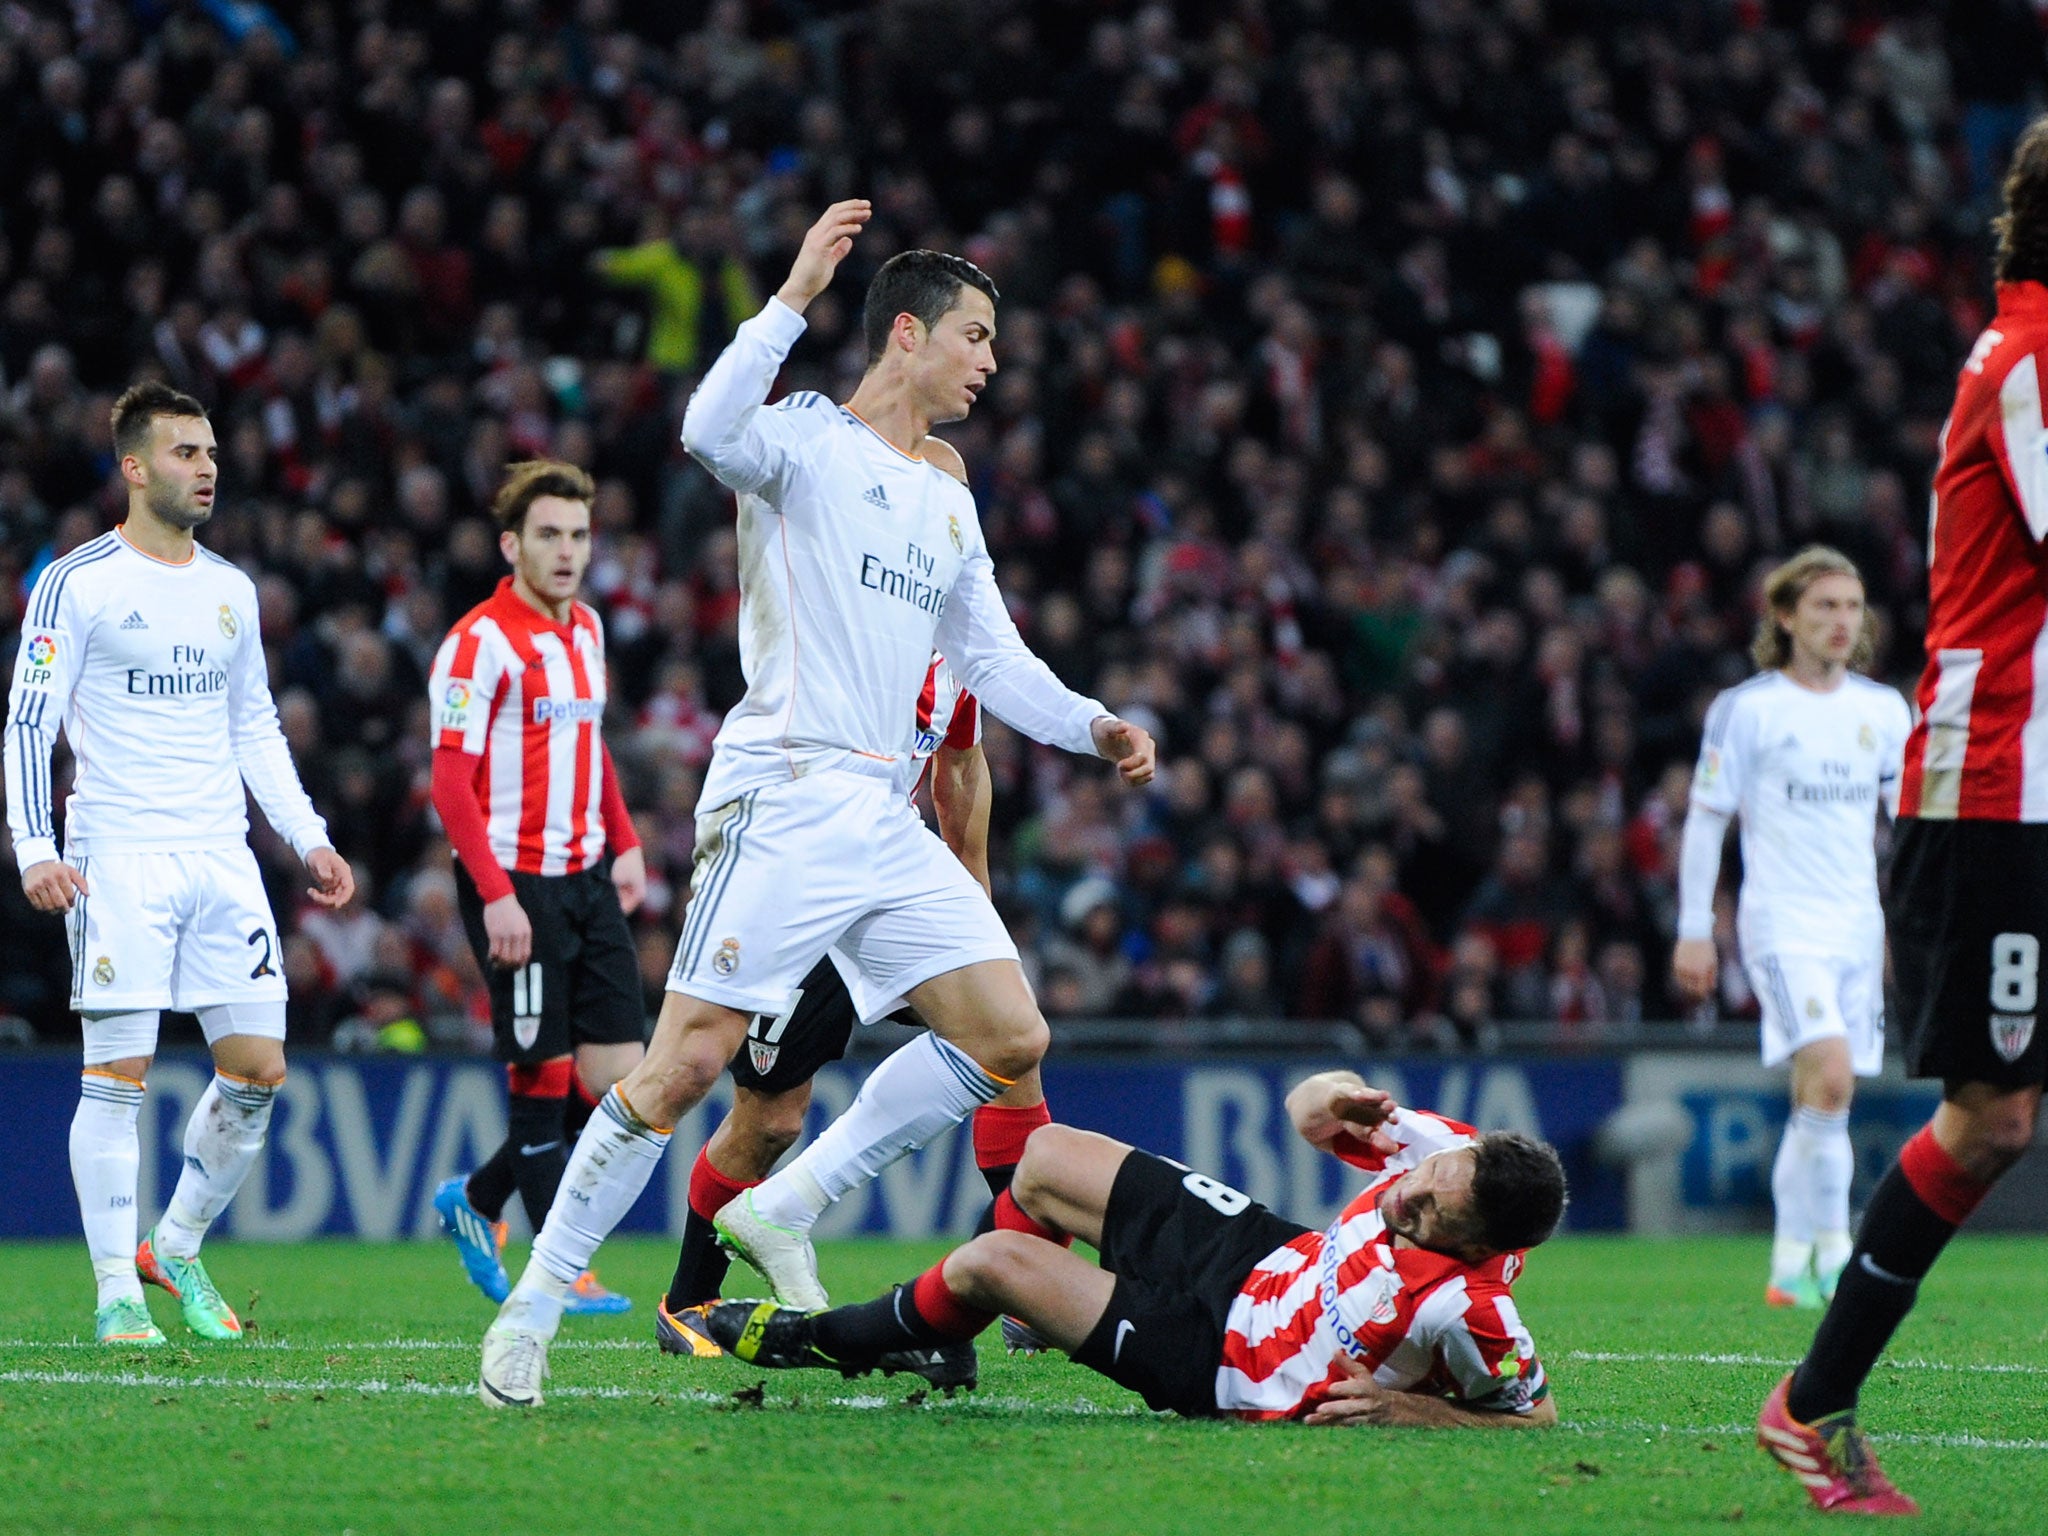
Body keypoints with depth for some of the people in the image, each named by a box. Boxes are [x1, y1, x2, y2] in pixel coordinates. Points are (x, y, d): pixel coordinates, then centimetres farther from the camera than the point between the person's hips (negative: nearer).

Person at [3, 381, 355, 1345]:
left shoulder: (229, 590, 14)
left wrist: (309, 838, 15)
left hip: (220, 858, 6)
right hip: (119, 859, -6)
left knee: (258, 1069, 1)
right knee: (118, 1075, -6)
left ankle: (177, 1249, 19)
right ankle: (117, 1291, 0)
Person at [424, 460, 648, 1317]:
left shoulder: (585, 631, 13)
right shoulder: (480, 642, -12)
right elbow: (451, 780, -15)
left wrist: (624, 843, 15)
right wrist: (495, 894, -21)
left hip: (586, 878, 8)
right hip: (515, 885, -8)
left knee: (619, 1073, 3)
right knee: (543, 1077, -5)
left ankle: (476, 1203, 21)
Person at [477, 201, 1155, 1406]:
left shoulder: (949, 503, 21)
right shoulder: (807, 439, -2)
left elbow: (993, 661, 27)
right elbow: (711, 432, -25)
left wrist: (1093, 726, 13)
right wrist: (796, 297, -28)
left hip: (889, 825, 8)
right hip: (784, 800, -8)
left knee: (1012, 1038, -3)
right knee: (688, 1064, -12)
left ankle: (787, 1211, 6)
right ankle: (532, 1309, -3)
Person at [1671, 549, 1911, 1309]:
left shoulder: (1885, 710, 11)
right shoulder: (1746, 708, -3)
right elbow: (1705, 818, 0)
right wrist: (1693, 929, -3)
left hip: (1858, 925, 5)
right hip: (1782, 922, -5)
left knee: (1818, 1102, 5)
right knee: (1830, 1076, -21)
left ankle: (1791, 1265, 12)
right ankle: (1832, 1253, -16)